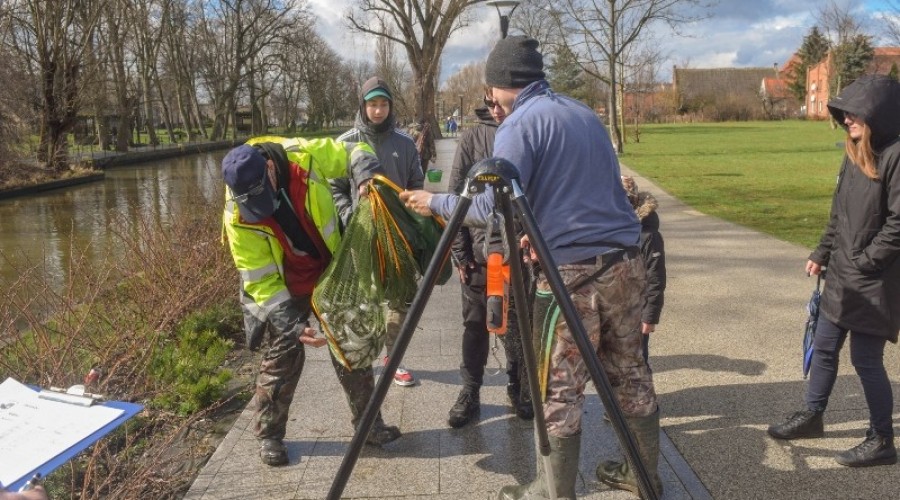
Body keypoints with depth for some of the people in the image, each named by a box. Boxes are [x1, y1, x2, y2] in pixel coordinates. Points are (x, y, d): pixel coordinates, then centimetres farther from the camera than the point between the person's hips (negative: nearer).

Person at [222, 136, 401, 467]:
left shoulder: (304, 156, -25)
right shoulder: (238, 218, -28)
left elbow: (353, 153, -8)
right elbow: (260, 281, -23)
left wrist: (366, 177, -30)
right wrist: (292, 324, -31)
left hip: (332, 272, 3)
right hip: (285, 286, -3)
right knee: (283, 357, 0)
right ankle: (268, 435, 21)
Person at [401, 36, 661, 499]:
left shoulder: (520, 123, -8)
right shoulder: (584, 113, 16)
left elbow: (492, 206, -12)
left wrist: (434, 203, 1)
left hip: (573, 271, -8)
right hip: (626, 261, 8)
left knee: (560, 387, 3)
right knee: (629, 371, 17)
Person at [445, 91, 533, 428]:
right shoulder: (472, 138, 3)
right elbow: (456, 194, 1)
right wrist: (460, 251, -4)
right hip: (478, 251, 0)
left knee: (518, 325, 8)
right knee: (475, 324, 8)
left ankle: (520, 390, 23)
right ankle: (470, 392, 20)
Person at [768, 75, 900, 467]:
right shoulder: (854, 155, 9)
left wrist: (864, 262, -16)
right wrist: (822, 253, 12)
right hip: (841, 276, 8)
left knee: (866, 358, 1)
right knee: (824, 347, 17)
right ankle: (812, 416, 35)